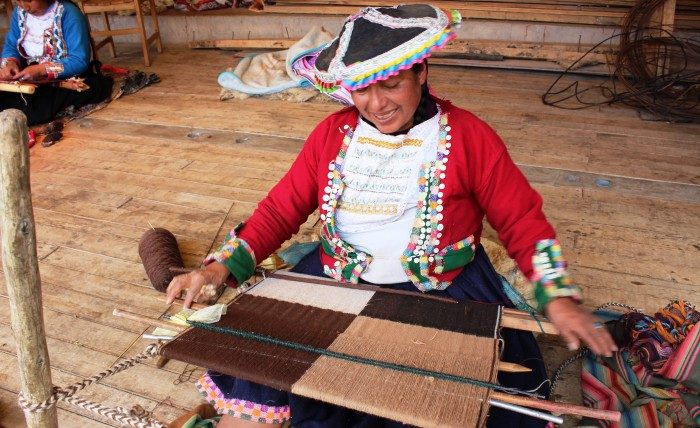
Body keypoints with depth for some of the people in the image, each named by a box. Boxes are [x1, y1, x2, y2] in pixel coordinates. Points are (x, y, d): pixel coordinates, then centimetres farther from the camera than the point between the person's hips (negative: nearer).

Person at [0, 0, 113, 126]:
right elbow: (11, 47, 10)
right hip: (27, 78, 5)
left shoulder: (69, 14, -15)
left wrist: (42, 69, -30)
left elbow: (80, 61, -20)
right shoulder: (19, 12, 4)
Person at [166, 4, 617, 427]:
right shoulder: (332, 134, 4)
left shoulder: (468, 136, -4)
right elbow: (281, 209, 4)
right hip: (333, 286, 2)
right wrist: (221, 267, -8)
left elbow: (523, 221, 0)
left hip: (445, 294, -1)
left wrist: (558, 296, -12)